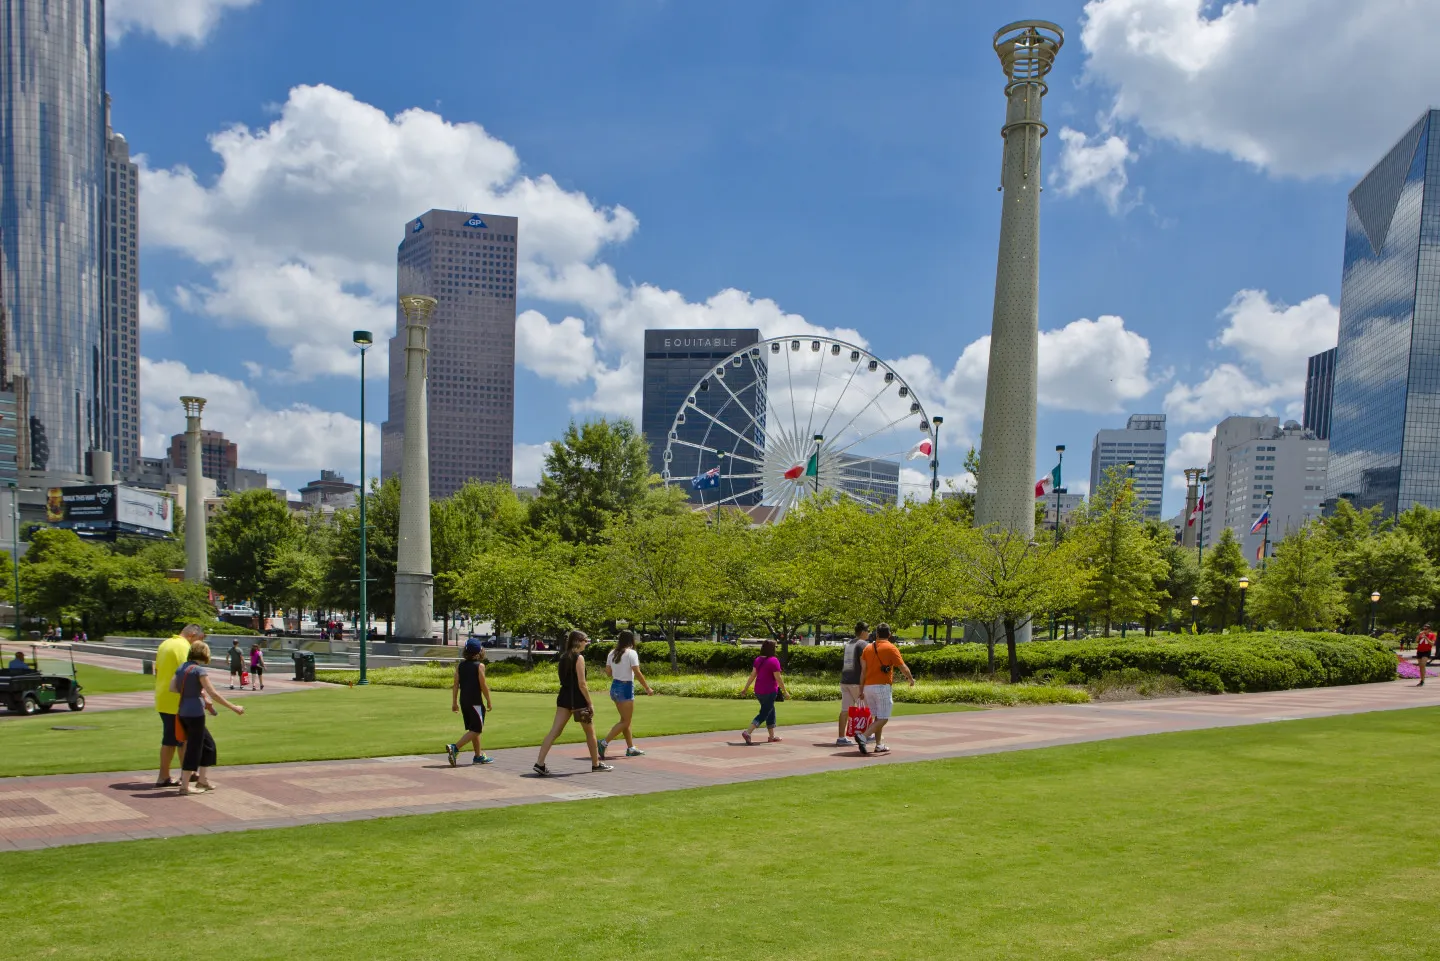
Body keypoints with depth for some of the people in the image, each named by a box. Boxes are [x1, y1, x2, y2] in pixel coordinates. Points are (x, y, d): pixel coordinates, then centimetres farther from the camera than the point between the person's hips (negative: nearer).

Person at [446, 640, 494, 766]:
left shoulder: (460, 665, 5)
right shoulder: (479, 666, -10)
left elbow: (456, 685, 4)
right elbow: (483, 686, -11)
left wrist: (454, 702, 10)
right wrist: (489, 702, -2)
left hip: (464, 702, 7)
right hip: (475, 702, -7)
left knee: (473, 729, 17)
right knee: (476, 730, -1)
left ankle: (479, 756, 23)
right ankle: (454, 748, -18)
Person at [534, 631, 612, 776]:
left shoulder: (563, 657, 10)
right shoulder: (579, 658, -14)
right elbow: (581, 684, -18)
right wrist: (590, 703, -13)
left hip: (564, 698, 7)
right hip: (577, 699, -7)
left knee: (555, 731, 1)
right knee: (590, 732, 11)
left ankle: (540, 763, -9)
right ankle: (596, 764, 22)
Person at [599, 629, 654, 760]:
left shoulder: (613, 653, 7)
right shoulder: (631, 653, -12)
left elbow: (607, 671, 8)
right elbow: (637, 673, -17)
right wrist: (647, 688, -11)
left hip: (614, 687, 8)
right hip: (626, 688, -8)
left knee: (625, 719, 16)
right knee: (625, 721, -1)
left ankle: (631, 748, 21)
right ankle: (604, 742, -13)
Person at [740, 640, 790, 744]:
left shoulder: (758, 660, 6)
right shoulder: (774, 661, -15)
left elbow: (752, 675, 5)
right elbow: (778, 678, -14)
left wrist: (746, 688, 8)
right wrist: (785, 691, -6)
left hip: (758, 691, 8)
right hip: (769, 692, -8)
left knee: (770, 711, 19)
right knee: (763, 714, -4)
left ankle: (772, 736, 24)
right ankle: (747, 732, -17)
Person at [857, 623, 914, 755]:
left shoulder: (867, 649, 10)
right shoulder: (891, 648, -4)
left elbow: (863, 670, 7)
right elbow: (903, 667, -5)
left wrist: (861, 690, 10)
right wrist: (911, 679, 13)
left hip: (868, 686, 6)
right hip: (882, 686, -6)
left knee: (878, 717, 17)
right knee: (883, 718, -5)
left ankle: (879, 745, 18)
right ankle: (863, 737, -22)